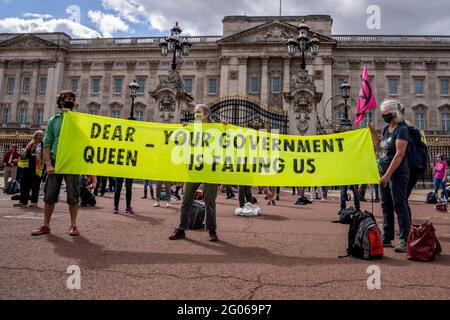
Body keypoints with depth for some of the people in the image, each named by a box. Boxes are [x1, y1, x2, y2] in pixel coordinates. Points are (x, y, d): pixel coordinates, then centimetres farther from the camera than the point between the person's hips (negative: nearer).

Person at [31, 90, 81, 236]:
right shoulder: (53, 120, 9)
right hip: (55, 162, 2)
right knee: (50, 195, 5)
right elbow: (47, 144, 5)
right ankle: (46, 225, 17)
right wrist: (48, 164, -6)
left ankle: (73, 225, 12)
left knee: (73, 196, 2)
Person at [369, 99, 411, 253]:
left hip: (397, 173, -8)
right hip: (384, 172, 8)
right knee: (386, 206, 12)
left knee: (400, 206, -4)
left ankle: (405, 240, 3)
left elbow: (399, 154, -19)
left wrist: (388, 174, -22)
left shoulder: (402, 129, -12)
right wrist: (373, 132, 10)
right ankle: (387, 239, 20)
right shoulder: (386, 129, 12)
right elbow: (380, 147, 20)